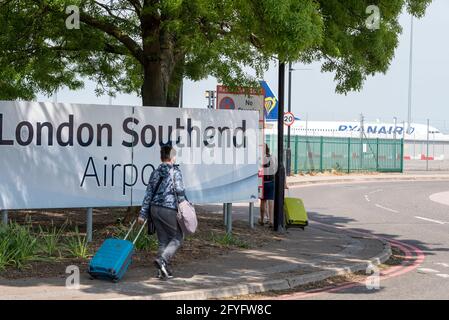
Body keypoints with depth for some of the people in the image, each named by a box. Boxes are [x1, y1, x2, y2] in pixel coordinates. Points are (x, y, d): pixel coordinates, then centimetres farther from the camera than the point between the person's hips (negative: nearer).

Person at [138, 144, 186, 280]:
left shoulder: (155, 172, 9)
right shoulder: (175, 172, -8)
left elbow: (148, 194, 9)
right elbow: (180, 192, -11)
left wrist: (143, 213, 10)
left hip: (155, 208, 6)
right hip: (169, 209, -6)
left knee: (163, 240, 13)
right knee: (177, 237, 8)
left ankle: (163, 271, 12)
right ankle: (162, 259, -13)